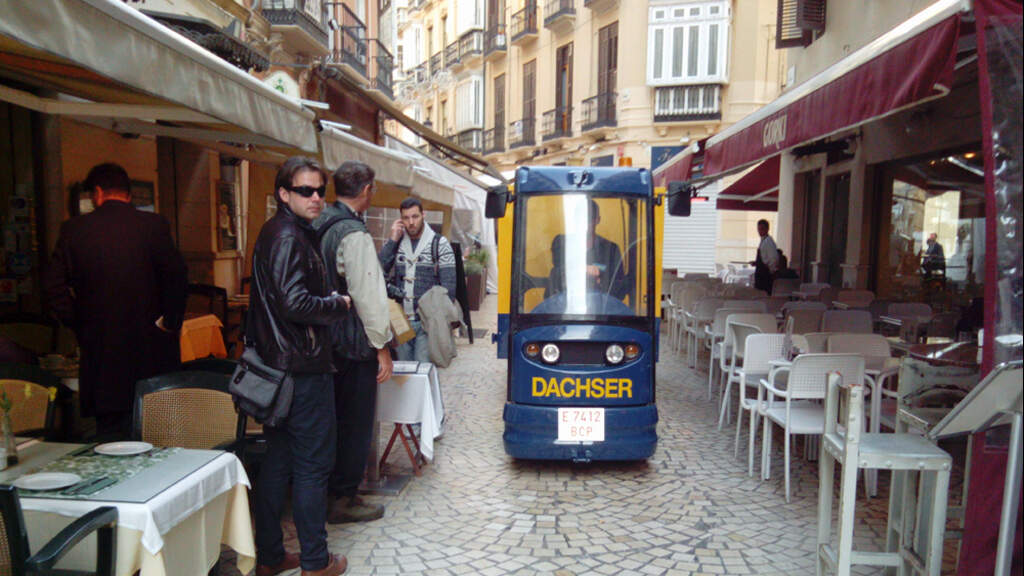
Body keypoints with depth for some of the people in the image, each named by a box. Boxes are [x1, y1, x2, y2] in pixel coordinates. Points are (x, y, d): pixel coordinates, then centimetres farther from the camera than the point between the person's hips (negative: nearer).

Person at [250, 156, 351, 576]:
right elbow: (294, 303, -25)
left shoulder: (277, 233, 15)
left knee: (277, 462, 15)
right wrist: (339, 305, -10)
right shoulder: (288, 238, -16)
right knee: (312, 465, 1)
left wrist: (330, 301, 9)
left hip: (280, 365, 10)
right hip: (303, 368, -10)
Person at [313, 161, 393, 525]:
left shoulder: (320, 226, 9)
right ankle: (344, 500, 16)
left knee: (337, 418, 19)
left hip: (327, 341, 9)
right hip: (355, 344, -9)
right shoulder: (354, 234, -19)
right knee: (356, 423, 4)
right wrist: (382, 346, -13)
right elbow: (368, 295, -20)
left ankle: (331, 491, 32)